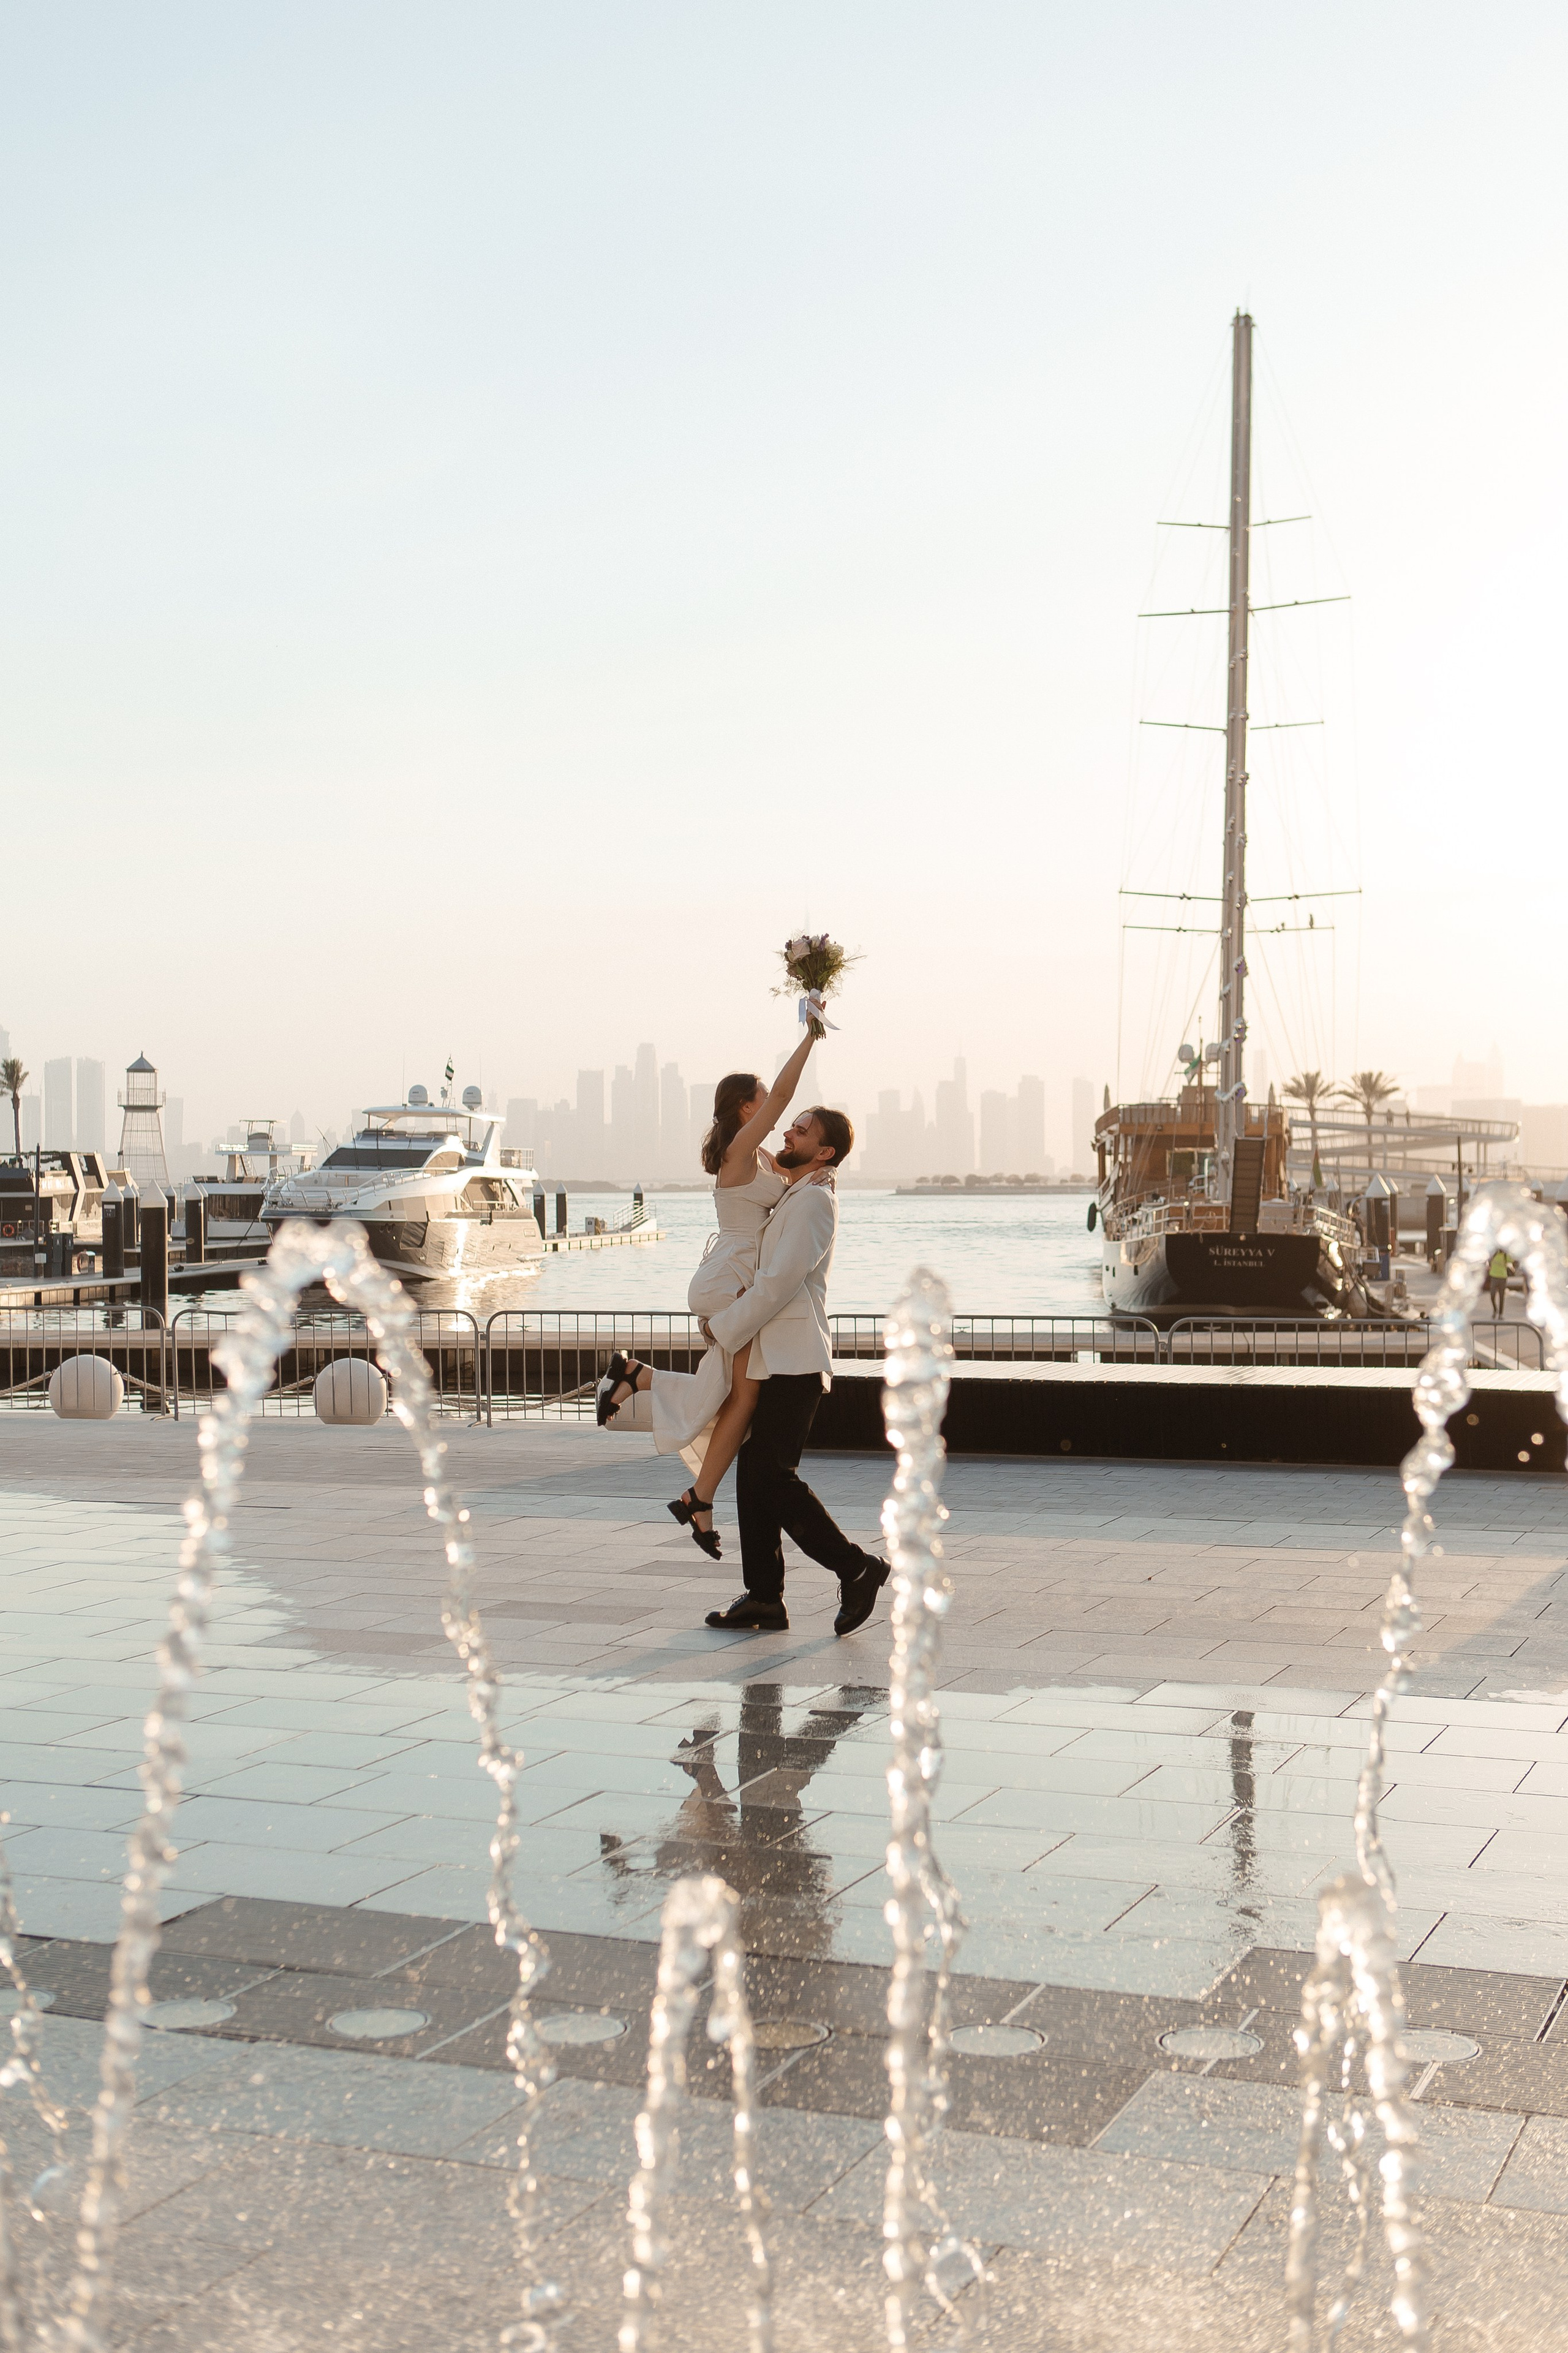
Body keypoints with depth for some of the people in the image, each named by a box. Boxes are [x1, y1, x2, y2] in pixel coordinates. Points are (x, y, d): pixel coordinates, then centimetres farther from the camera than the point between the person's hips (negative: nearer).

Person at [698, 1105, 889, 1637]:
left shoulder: (815, 1200, -12)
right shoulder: (792, 1197, 19)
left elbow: (781, 1280, -17)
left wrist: (724, 1328, -10)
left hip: (795, 1363, -10)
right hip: (777, 1360, 10)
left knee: (773, 1476, -12)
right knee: (754, 1474, 8)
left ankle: (856, 1567, -4)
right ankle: (764, 1597, 11)